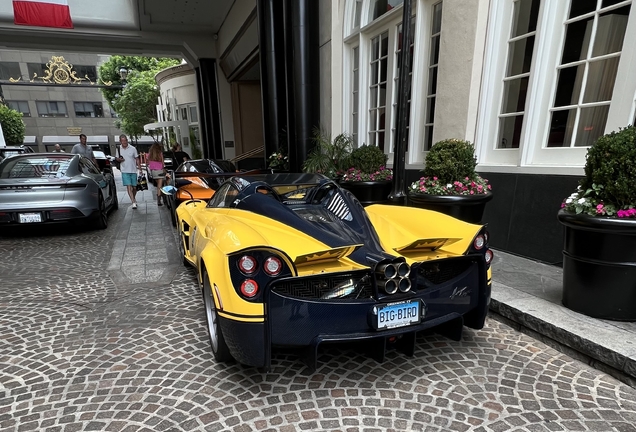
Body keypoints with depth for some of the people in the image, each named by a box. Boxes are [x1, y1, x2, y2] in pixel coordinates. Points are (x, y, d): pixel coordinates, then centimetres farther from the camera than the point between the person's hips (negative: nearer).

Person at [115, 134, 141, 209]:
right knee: (129, 187, -10)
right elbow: (117, 159, 15)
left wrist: (139, 167, -5)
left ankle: (133, 198, 33)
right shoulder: (118, 149, 3)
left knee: (134, 187, 8)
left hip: (133, 171, 0)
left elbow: (137, 159, 3)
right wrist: (119, 159, -9)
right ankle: (133, 202, -12)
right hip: (125, 171, 0)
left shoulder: (133, 148, -2)